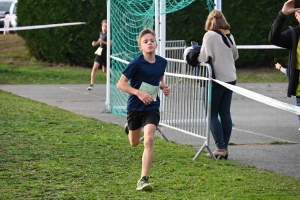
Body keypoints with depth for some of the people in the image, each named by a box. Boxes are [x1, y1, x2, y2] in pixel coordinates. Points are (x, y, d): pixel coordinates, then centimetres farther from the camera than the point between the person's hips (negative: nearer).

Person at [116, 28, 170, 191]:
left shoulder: (162, 62, -4)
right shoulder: (136, 64, -18)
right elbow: (120, 84, -16)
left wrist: (164, 87, -4)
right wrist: (139, 93, -27)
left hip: (152, 107, 1)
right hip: (135, 107, -1)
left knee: (149, 140, -19)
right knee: (134, 143, 18)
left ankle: (143, 179, -15)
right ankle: (129, 127, 57)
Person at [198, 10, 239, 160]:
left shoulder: (209, 35, -12)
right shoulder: (229, 36, 9)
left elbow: (204, 57, -15)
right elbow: (235, 56, 21)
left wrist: (195, 57, 4)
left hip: (217, 79, -6)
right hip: (230, 78, 7)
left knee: (212, 115, 0)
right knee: (225, 113, 9)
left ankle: (220, 147, -7)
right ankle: (225, 147, 10)